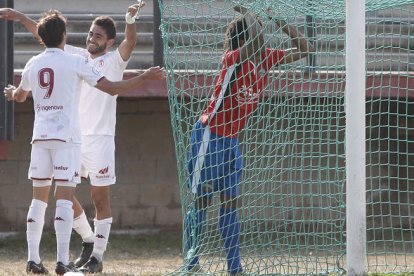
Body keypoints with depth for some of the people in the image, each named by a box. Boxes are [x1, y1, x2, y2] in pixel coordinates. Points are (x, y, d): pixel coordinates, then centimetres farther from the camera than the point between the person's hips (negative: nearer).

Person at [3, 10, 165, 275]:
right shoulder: (75, 62, -5)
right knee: (65, 198, -6)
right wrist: (145, 77, -1)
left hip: (40, 137, 4)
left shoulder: (33, 64, 9)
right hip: (67, 137, -4)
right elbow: (111, 87, -8)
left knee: (39, 197, 10)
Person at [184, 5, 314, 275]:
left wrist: (281, 22, -4)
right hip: (209, 136, -7)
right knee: (201, 200, -2)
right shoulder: (233, 58, -18)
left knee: (230, 202, 7)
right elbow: (252, 45, -40)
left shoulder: (267, 58, 2)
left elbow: (306, 50, 6)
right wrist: (248, 16, -25)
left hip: (232, 139, 7)